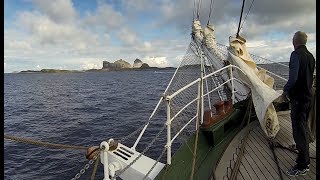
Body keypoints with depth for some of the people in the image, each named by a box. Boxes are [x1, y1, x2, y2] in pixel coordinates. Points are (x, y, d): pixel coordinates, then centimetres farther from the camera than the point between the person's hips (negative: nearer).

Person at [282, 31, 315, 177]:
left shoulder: (296, 54, -17)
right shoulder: (310, 56, 10)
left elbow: (293, 78, -25)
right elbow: (309, 76, 17)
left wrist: (285, 90, -9)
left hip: (298, 97, -9)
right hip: (308, 95, 9)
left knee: (299, 129, -4)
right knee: (303, 125, 24)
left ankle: (303, 166, 4)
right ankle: (303, 148, 45)